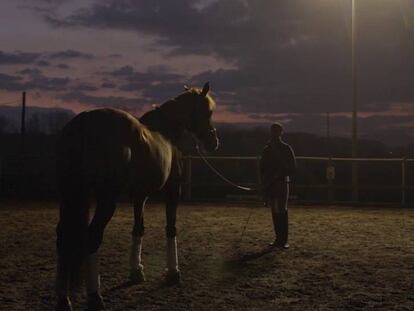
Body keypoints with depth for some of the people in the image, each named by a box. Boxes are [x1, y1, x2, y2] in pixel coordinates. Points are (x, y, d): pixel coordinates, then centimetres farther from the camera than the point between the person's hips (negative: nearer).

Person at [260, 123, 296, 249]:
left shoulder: (286, 148, -1)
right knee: (275, 212, 6)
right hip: (269, 185, 4)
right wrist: (263, 183, 7)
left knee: (282, 211, -8)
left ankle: (283, 240, -5)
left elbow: (292, 167, -2)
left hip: (282, 183, -4)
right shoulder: (267, 150, 12)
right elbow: (262, 168, 16)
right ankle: (278, 239, 12)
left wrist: (280, 174, -14)